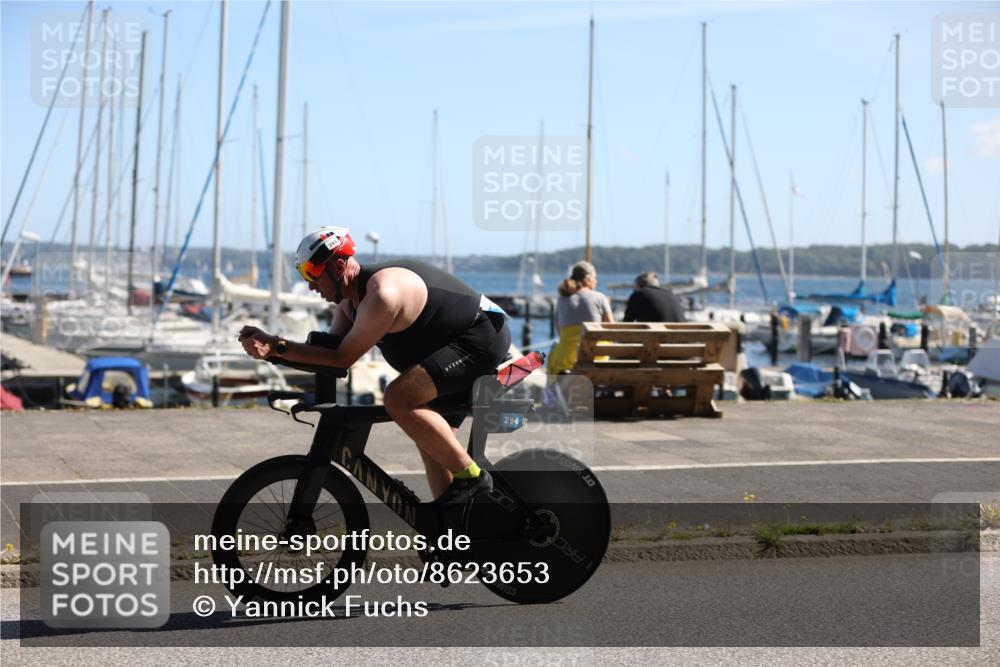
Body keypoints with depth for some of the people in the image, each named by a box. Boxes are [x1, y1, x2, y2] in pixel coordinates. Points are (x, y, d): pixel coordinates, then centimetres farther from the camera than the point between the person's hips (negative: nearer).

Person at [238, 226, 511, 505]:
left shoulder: (381, 294, -26)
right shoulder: (350, 298, 6)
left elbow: (342, 358, -23)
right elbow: (331, 354, 1)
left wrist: (277, 346, -23)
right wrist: (272, 349, -12)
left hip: (482, 338, -11)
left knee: (397, 397, -25)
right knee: (430, 439, 11)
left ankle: (470, 477, -16)